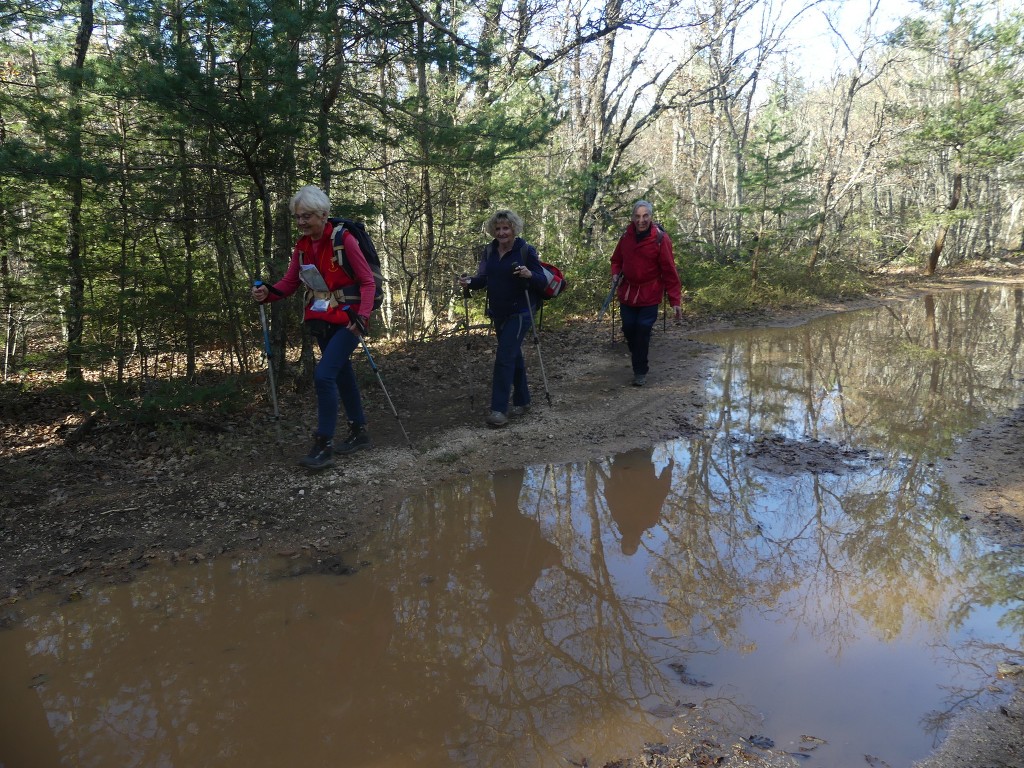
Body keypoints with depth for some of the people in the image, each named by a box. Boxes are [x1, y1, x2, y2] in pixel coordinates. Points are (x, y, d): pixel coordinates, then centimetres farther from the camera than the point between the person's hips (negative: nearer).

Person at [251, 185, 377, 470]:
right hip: (321, 321, 7)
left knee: (324, 375, -18)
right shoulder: (302, 246, 5)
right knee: (343, 376, 16)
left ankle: (324, 446, -11)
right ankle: (360, 434, 31)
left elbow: (368, 282, -12)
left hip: (346, 320, -7)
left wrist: (362, 317, -24)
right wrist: (267, 293, -16)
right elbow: (289, 283, 5)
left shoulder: (344, 240, -14)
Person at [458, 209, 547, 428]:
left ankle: (499, 409, -12)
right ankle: (521, 401, 29)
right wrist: (470, 282, -9)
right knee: (514, 355, 16)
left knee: (505, 357, -14)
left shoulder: (526, 250, -10)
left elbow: (542, 281, -10)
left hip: (520, 312, -6)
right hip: (499, 312, 6)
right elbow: (484, 278, 12)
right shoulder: (489, 250, 5)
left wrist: (529, 274, -31)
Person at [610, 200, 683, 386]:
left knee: (643, 331, -4)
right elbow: (617, 259, 17)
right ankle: (637, 356, 39)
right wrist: (615, 273, -5)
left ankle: (640, 371, 11)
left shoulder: (661, 239, -14)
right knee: (628, 329, 9)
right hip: (627, 293, 4)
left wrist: (675, 301, -16)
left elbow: (669, 271, -13)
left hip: (649, 296, -4)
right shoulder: (626, 236, -1)